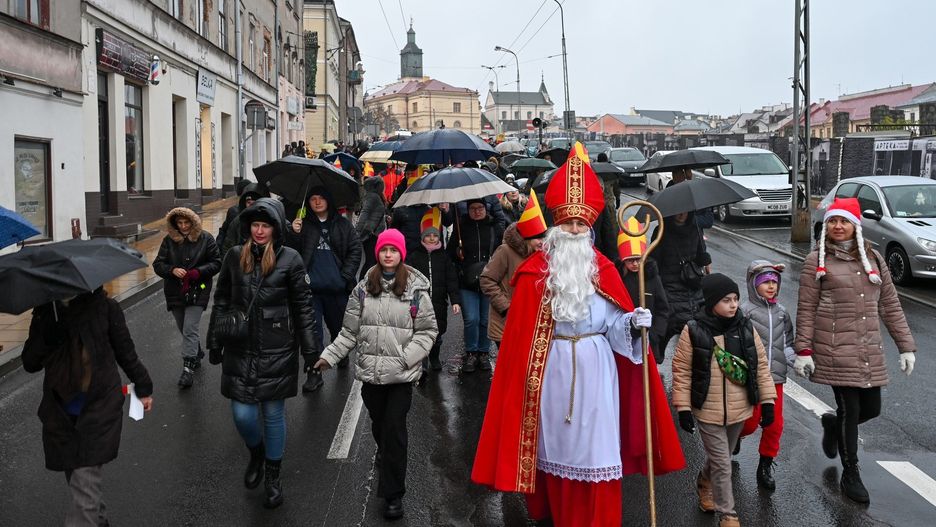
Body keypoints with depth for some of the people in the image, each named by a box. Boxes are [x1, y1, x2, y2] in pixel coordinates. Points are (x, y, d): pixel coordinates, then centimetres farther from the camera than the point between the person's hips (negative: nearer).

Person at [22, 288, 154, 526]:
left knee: (85, 484, -10)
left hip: (99, 409, -4)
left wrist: (142, 387, 11)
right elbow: (30, 363, 4)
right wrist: (48, 335, -15)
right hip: (60, 413, 4)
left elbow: (125, 349, 4)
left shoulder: (103, 306, -5)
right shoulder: (45, 312, 4)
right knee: (76, 479, 14)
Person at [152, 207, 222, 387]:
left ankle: (188, 369, -13)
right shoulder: (169, 241, 2)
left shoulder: (205, 239, -3)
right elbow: (158, 264, 3)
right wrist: (172, 270, -17)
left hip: (197, 291, -4)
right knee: (184, 330, 15)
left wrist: (198, 272, -15)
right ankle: (197, 354, 38)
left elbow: (217, 263, 0)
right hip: (175, 292, 4)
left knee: (190, 330, -14)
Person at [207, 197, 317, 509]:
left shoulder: (290, 260, -6)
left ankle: (272, 475, 28)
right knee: (242, 414, 3)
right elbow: (221, 302, 11)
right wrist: (215, 342, 11)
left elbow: (302, 308, -1)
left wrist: (310, 350, -2)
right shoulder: (234, 257, 2)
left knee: (273, 413, 8)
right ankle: (256, 453, 36)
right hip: (240, 350, 2)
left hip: (277, 352, -2)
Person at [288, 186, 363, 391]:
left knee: (338, 327, 17)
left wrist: (346, 275, -5)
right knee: (311, 329, -5)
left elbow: (355, 250, 4)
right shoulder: (303, 224, 6)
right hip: (310, 287, -1)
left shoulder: (342, 224, 5)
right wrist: (294, 234, -17)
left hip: (337, 288, 1)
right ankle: (313, 373, 0)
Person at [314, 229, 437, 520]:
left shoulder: (416, 289, -3)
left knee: (394, 430, -5)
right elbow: (350, 331, 9)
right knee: (378, 424, 16)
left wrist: (407, 357, -12)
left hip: (401, 375, -3)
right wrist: (330, 355, 2)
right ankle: (386, 458, 48)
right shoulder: (363, 289, 4)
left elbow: (427, 330, -1)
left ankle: (393, 494, 5)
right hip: (370, 371, 3)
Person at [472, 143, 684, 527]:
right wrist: (526, 377, -7)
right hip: (551, 371, -1)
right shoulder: (534, 271, -4)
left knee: (594, 448, 4)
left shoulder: (603, 270, 1)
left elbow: (616, 323, 2)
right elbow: (520, 332, -5)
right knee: (555, 446, 12)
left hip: (594, 371, 1)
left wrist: (634, 321, -19)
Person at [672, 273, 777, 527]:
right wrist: (683, 408, -9)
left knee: (720, 457, 22)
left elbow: (761, 366, 3)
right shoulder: (694, 331, -14)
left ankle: (704, 483, 52)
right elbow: (682, 371, -9)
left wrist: (768, 401, 0)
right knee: (722, 465, 1)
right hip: (708, 411, -4)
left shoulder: (746, 328, -4)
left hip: (739, 410, 4)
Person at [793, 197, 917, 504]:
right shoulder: (817, 261, -2)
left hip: (869, 351, 5)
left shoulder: (874, 259, 10)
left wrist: (906, 346, 8)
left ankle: (833, 424, 42)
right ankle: (851, 475, 16)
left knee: (871, 409, 9)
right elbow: (806, 309, -4)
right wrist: (803, 351, -8)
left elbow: (890, 306, 12)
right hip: (835, 349, -5)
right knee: (850, 410, -1)